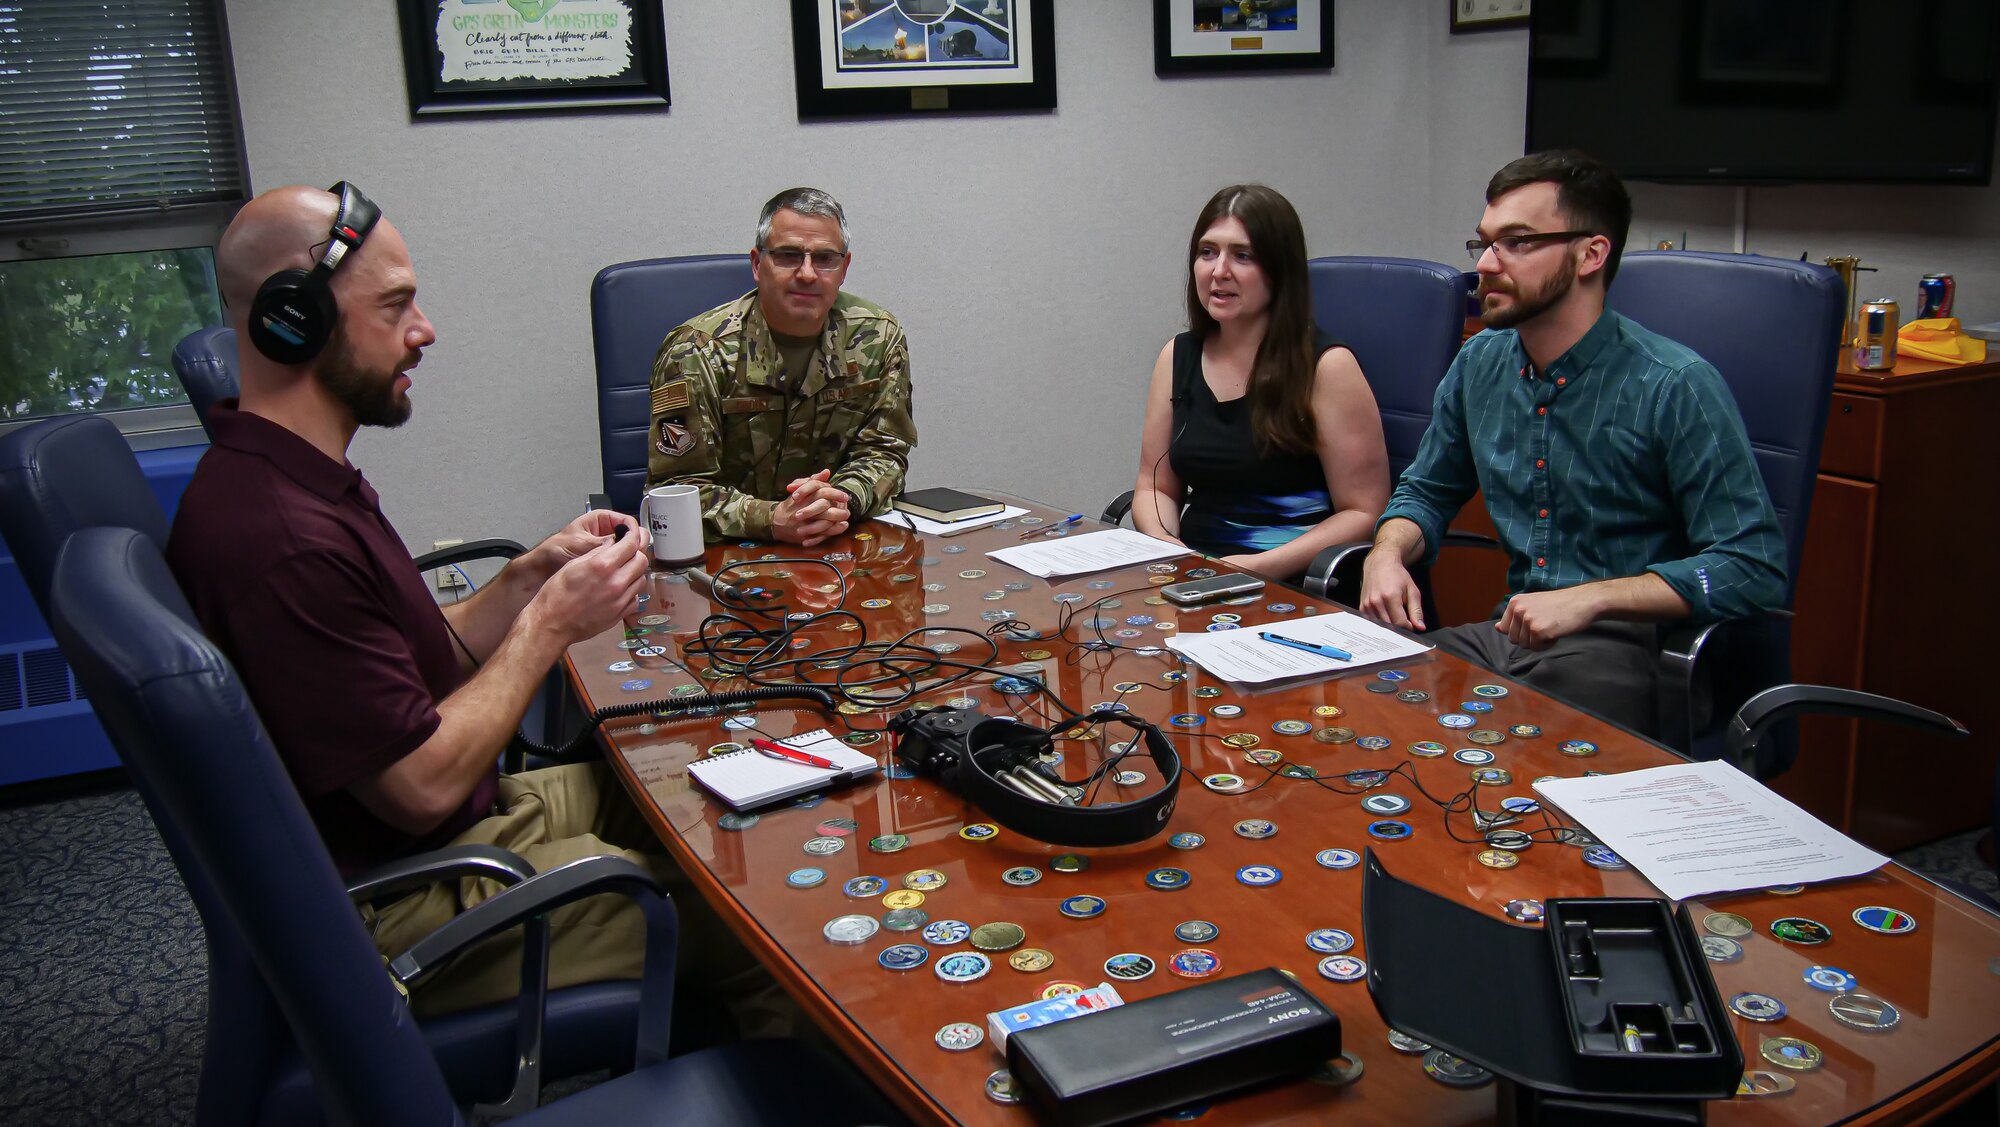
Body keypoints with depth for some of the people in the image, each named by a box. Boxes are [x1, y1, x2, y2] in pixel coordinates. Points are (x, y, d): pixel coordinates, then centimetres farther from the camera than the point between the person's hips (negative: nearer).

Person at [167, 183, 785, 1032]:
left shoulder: (295, 480, 6)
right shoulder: (283, 540, -29)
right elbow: (423, 786, -26)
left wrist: (533, 577, -3)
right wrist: (551, 623, -16)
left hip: (459, 828, 10)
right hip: (402, 914, -10)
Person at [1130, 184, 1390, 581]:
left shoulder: (1326, 365, -4)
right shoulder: (1177, 357, 12)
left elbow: (1365, 513, -5)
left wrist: (1260, 567, -16)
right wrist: (1165, 548, -5)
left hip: (1291, 587, -5)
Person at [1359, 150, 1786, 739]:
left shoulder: (1676, 387, -12)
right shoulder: (1479, 364, 8)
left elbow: (1754, 568, -15)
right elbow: (1425, 491, 23)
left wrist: (1591, 598, -24)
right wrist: (1387, 554, -1)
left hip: (1626, 647, -5)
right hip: (1506, 633, 6)